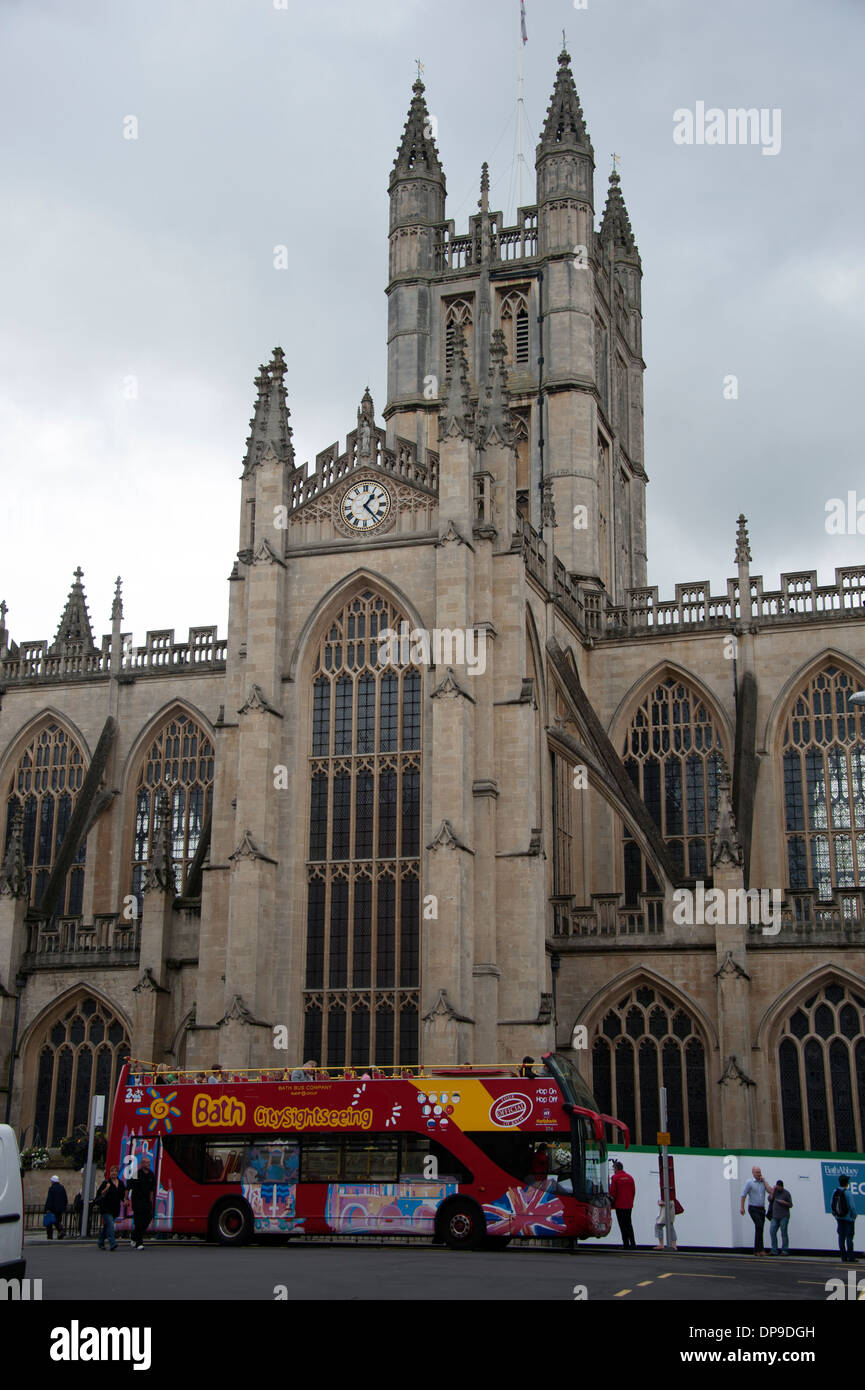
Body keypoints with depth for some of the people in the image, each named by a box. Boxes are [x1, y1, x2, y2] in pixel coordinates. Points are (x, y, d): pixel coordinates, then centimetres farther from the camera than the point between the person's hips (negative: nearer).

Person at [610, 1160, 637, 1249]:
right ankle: (632, 1243, 8)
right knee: (629, 1224, 13)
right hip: (629, 1205, 5)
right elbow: (633, 1191, 10)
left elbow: (612, 1192, -11)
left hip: (619, 1205, -5)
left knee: (623, 1225, 0)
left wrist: (612, 1203, 3)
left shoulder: (615, 1177, -8)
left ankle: (626, 1244, -2)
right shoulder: (630, 1177, 8)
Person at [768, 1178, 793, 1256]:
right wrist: (772, 1193, -8)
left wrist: (784, 1202, -16)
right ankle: (774, 1251, -1)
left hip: (784, 1216, -4)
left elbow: (790, 1205, 0)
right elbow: (770, 1200, 3)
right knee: (772, 1232, -4)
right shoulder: (774, 1191, 11)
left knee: (783, 1233, -4)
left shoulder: (786, 1193, -1)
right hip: (775, 1216, 4)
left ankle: (785, 1251, 1)